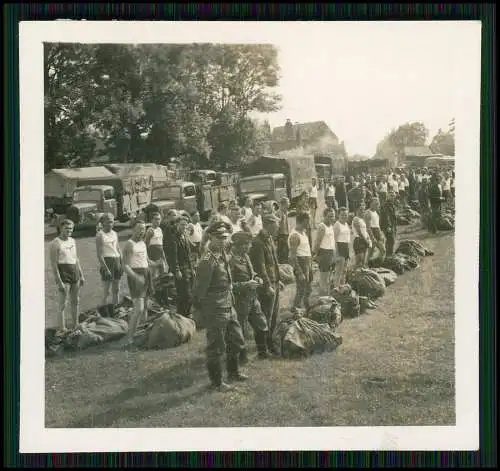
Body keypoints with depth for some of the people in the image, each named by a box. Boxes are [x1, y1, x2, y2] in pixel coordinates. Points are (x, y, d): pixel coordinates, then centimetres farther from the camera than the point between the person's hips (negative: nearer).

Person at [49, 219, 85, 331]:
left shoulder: (72, 241, 11)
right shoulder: (55, 243, -11)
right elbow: (54, 264, -14)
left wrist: (81, 275, 17)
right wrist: (59, 282, -18)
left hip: (74, 272, 7)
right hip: (63, 273, -7)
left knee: (76, 302, 14)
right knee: (63, 304, -4)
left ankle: (76, 326, 26)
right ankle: (62, 329, 3)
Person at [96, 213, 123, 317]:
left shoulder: (114, 234, 13)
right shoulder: (100, 235, -7)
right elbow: (99, 254, -12)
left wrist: (121, 264, 11)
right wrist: (105, 268, -18)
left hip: (116, 261, 7)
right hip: (107, 262, -7)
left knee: (116, 290, 10)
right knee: (106, 291, -5)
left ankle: (113, 312, 20)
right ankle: (105, 314, 2)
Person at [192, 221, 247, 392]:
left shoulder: (223, 254, 7)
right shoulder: (208, 260, -23)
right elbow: (199, 288, -20)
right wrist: (200, 309, -13)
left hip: (229, 307, 9)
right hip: (215, 311, -9)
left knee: (236, 341, 22)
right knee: (216, 347, 5)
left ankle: (233, 372, 41)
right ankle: (216, 381, 21)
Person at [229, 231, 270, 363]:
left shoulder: (245, 256, 8)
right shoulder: (231, 259, -21)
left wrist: (256, 278, 5)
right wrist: (246, 285, -24)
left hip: (252, 297, 9)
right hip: (240, 300, -9)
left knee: (261, 325, 18)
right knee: (241, 331, 6)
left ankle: (262, 351, 35)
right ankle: (242, 356, 24)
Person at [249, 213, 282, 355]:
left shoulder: (270, 240, 13)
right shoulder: (258, 243, -19)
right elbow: (260, 267, -22)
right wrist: (268, 286, -22)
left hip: (274, 283, 9)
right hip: (266, 286, -9)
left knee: (274, 315, 17)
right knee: (266, 317, 0)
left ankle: (269, 342, 30)